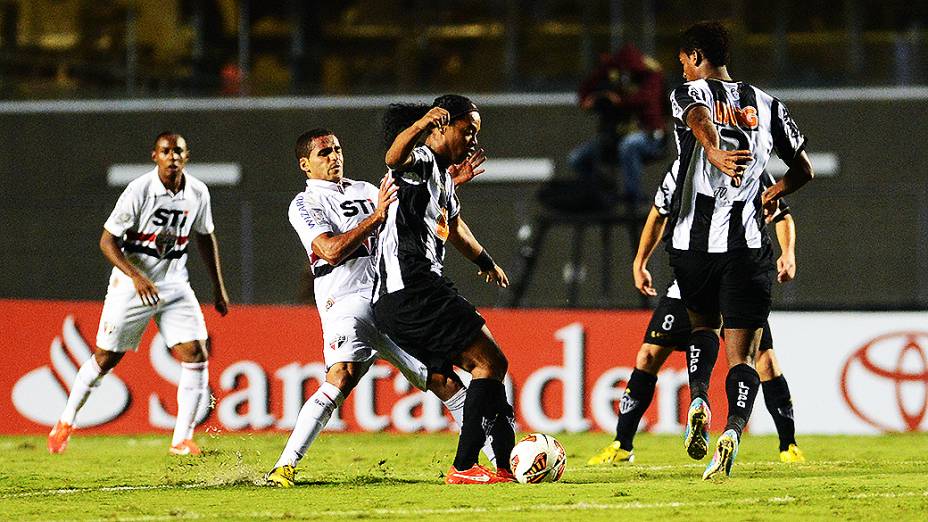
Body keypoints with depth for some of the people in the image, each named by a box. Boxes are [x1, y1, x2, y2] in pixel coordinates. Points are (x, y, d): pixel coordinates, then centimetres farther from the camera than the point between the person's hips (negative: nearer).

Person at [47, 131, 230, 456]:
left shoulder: (197, 192, -2)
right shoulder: (139, 191, -17)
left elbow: (205, 237, 16)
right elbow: (107, 241, -14)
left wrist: (218, 287, 18)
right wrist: (136, 276, -28)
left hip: (175, 286, 4)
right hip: (132, 284, -4)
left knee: (196, 355, -11)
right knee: (106, 358, 4)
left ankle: (182, 440, -5)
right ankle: (66, 421, 26)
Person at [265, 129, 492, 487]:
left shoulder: (365, 191, 22)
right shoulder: (305, 205, 2)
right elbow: (332, 251, -14)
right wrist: (376, 217, -17)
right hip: (347, 303, -6)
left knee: (444, 380, 5)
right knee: (341, 379, -29)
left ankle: (501, 458, 12)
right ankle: (284, 466, -28)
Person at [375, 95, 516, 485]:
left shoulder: (443, 175, 24)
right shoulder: (420, 159, -7)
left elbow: (454, 225, 44)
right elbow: (394, 158, -35)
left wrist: (485, 262, 61)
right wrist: (421, 124, -56)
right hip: (411, 289, -11)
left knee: (490, 366, 14)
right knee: (489, 363, -11)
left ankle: (507, 464, 16)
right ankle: (463, 467, -13)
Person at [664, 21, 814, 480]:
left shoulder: (689, 93, 4)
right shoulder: (766, 105, 14)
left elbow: (700, 120, -21)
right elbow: (803, 170, 17)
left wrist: (714, 152, -43)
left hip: (692, 240, -1)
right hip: (747, 243, 1)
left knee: (703, 323, 25)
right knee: (742, 355, 0)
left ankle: (699, 400, 0)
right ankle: (733, 430, -26)